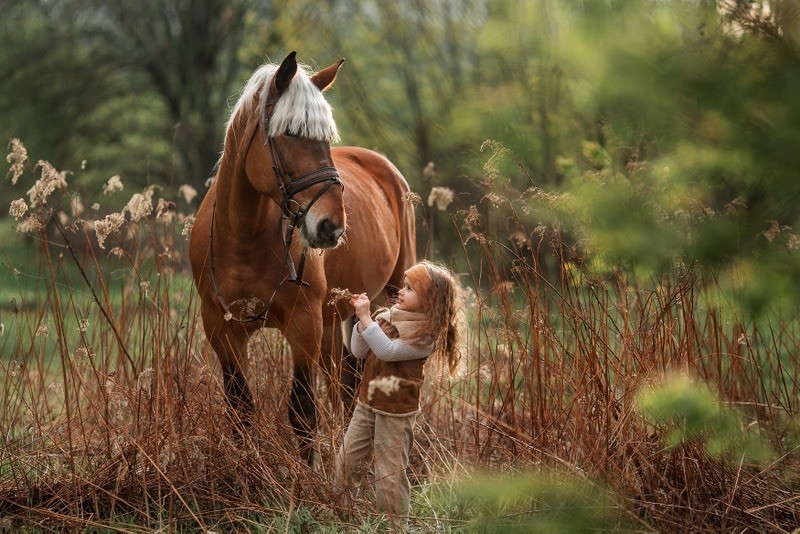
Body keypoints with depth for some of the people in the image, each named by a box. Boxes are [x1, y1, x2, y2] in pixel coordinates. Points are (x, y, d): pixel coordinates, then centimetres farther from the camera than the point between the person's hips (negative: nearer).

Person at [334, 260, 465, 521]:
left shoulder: (426, 335, -17)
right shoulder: (389, 317, 1)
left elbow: (387, 351, -28)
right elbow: (359, 351, 1)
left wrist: (366, 318, -27)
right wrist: (361, 318, -13)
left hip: (396, 412, -6)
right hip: (366, 403, 6)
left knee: (390, 474, 1)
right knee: (347, 460, 11)